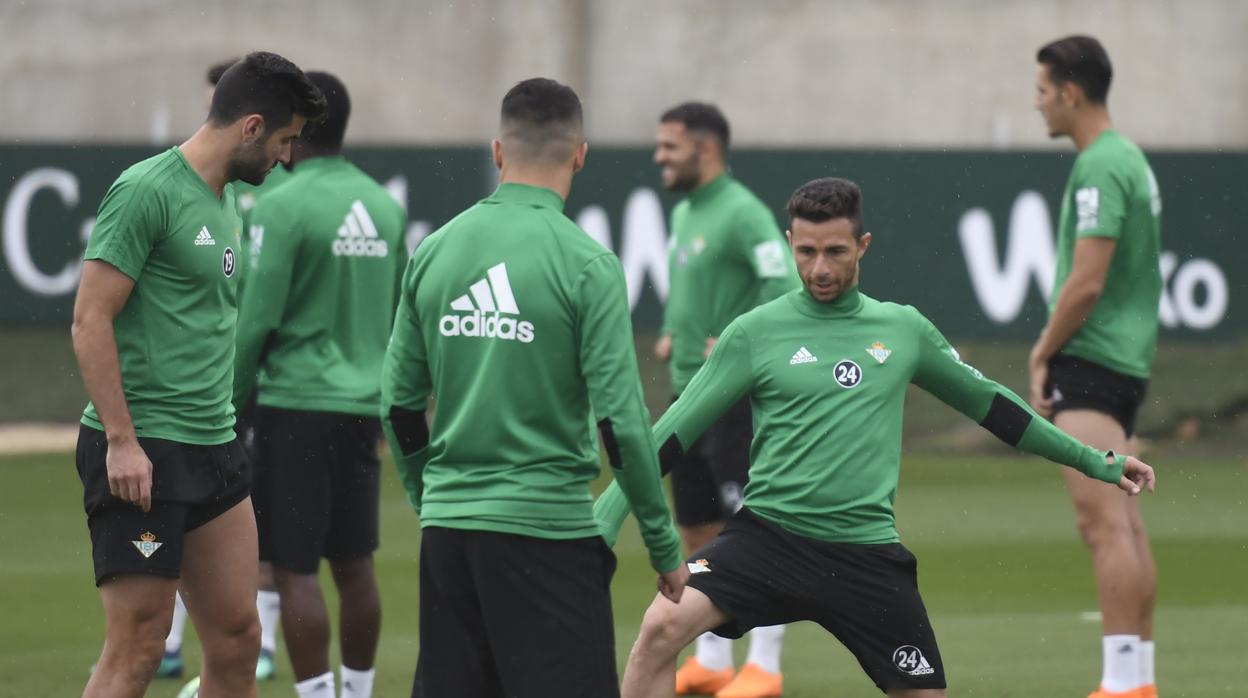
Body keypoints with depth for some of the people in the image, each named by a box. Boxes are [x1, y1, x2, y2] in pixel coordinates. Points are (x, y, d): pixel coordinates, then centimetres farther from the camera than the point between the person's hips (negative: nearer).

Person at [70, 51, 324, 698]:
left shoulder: (227, 202, 16)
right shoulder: (147, 191, -12)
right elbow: (90, 320, -16)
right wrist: (121, 440, -19)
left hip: (213, 449, 9)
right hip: (143, 452, -9)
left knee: (236, 638, 8)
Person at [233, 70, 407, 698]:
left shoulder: (283, 206, -12)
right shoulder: (386, 207, 9)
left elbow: (257, 320, -13)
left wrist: (233, 404, -2)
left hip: (296, 404, -7)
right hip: (363, 406, 7)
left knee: (294, 568, -4)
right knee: (353, 564, 13)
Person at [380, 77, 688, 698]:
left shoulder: (434, 251, 5)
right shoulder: (584, 263, -10)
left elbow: (398, 404, 10)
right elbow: (620, 419, -12)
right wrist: (664, 547, -3)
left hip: (447, 529, 5)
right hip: (548, 528, -5)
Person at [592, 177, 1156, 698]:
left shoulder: (903, 330, 9)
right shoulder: (754, 333, 1)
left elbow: (989, 403, 21)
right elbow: (674, 432, 2)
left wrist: (1095, 462, 24)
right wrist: (607, 514, -7)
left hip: (866, 555, 2)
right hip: (767, 538, -2)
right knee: (662, 625, -25)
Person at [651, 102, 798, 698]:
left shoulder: (740, 213, -14)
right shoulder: (684, 213, 15)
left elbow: (784, 284, -24)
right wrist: (670, 332, 13)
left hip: (733, 396, -10)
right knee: (697, 531, 12)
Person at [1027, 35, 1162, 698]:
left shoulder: (1099, 168, -15)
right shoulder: (1129, 158, 16)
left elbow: (1087, 281, -20)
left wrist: (1043, 352, -7)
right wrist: (1049, 348, 16)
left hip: (1091, 362, -10)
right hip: (1127, 360, 10)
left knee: (1105, 523, -12)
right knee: (1123, 526, 11)